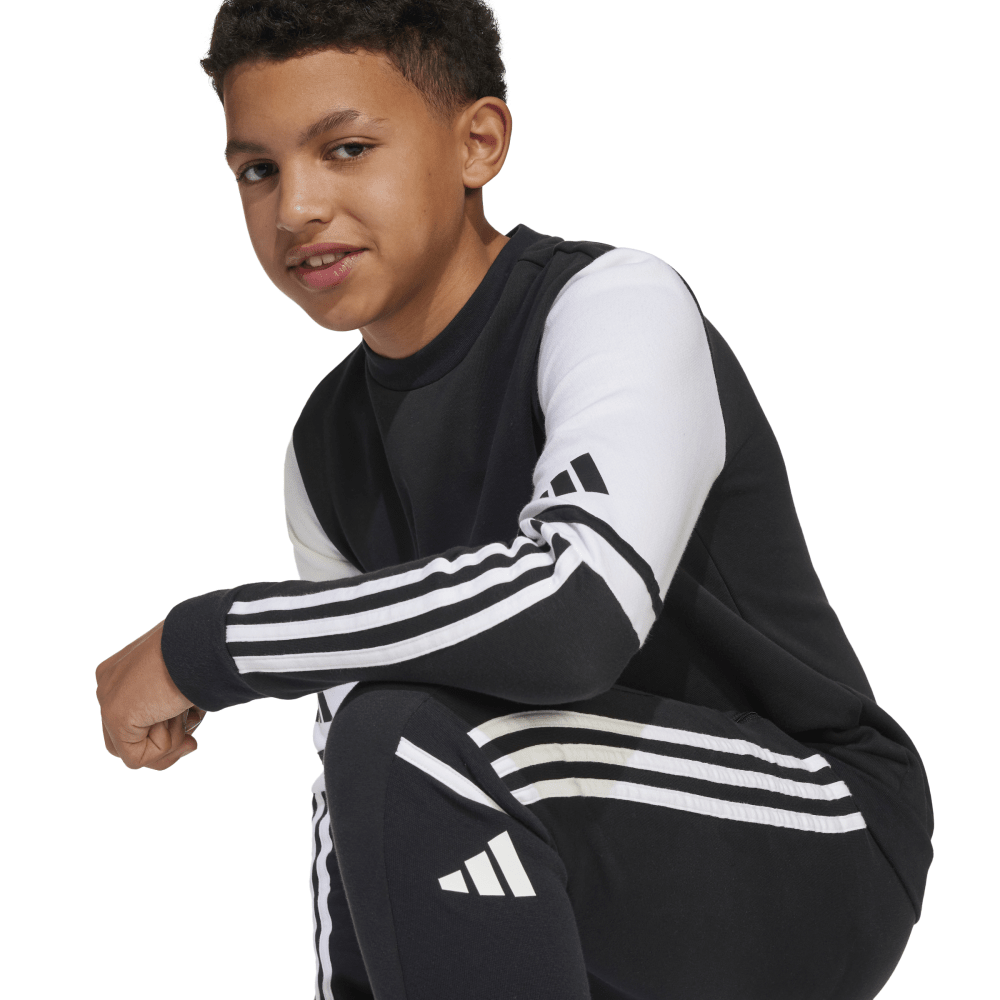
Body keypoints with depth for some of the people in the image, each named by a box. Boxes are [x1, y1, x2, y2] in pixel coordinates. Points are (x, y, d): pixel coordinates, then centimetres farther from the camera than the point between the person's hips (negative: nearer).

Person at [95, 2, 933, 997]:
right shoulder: (326, 455, 7)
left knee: (413, 730, -30)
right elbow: (352, 791, 10)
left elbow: (577, 609, -35)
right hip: (595, 906, 7)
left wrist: (199, 644, -27)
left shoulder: (616, 305, -16)